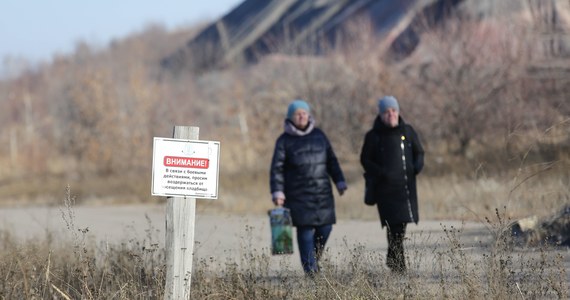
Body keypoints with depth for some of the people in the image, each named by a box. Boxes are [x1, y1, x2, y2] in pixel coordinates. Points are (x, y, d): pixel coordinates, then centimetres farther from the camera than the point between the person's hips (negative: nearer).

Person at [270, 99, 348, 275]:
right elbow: (277, 168, -1)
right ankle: (310, 268, -8)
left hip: (322, 193, 4)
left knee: (325, 228, 0)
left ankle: (314, 259, 22)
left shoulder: (319, 135, 13)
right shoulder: (284, 140, 2)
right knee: (305, 230, -9)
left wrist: (340, 182, 12)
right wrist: (277, 192, -11)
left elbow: (331, 160, 18)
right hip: (298, 194, -4)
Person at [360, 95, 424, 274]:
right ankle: (397, 265, -8)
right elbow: (365, 160, 2)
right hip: (386, 187, -4)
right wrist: (381, 172, -14)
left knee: (401, 225, 6)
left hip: (406, 186, 4)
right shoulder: (374, 136, -2)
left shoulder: (407, 131, 8)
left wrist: (418, 165, -5)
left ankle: (393, 260, 26)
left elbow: (418, 152, 17)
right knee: (395, 226, -12)